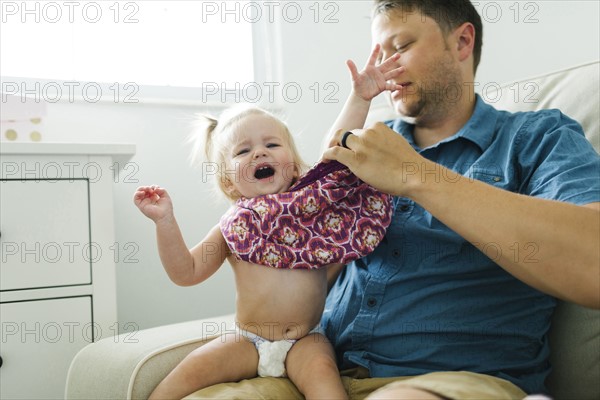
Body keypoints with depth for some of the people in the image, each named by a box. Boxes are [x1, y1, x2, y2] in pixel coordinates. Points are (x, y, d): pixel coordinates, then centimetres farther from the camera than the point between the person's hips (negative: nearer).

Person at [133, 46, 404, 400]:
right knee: (190, 371, -11)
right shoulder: (233, 225, 1)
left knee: (322, 370, -29)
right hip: (248, 340, 1)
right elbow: (187, 272, 2)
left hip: (306, 340, -1)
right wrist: (165, 221, -9)